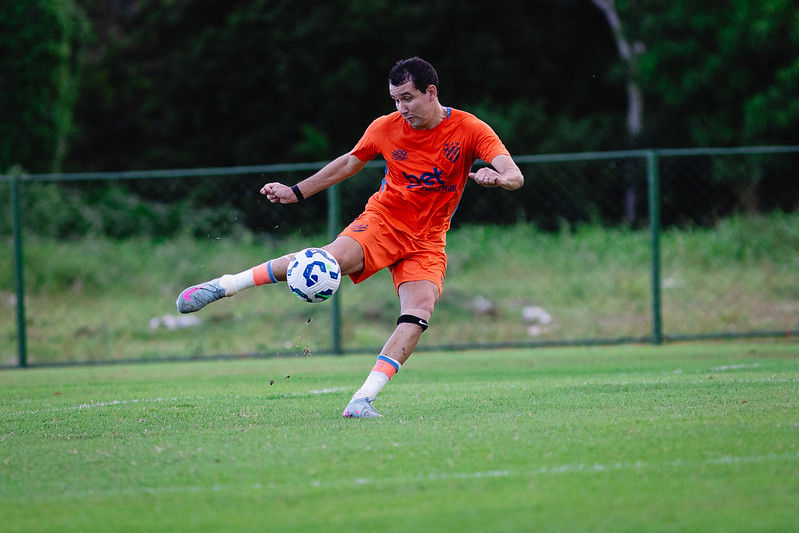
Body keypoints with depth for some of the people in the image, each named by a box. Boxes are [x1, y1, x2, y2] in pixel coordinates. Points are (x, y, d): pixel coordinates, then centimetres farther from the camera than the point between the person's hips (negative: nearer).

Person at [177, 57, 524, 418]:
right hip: (382, 220, -1)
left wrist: (498, 178, -43)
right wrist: (297, 192, 16)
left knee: (418, 313, -24)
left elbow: (515, 176, -19)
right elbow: (349, 163, 16)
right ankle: (223, 286, -24)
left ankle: (363, 400, -26)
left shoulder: (470, 131, -9)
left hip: (427, 241, 1)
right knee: (337, 257, -30)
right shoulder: (386, 127, -2)